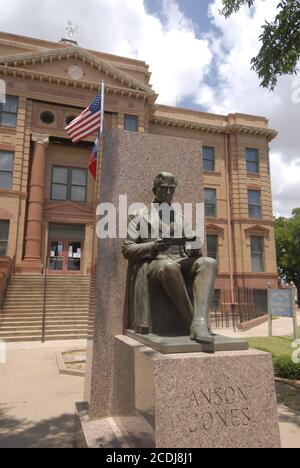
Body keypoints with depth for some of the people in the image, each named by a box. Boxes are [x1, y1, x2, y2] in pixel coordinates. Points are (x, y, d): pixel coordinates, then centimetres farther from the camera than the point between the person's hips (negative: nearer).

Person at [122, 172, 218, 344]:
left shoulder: (180, 217, 24)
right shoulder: (141, 216, 14)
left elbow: (190, 246, 23)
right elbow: (127, 249, 7)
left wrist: (195, 249, -3)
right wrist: (152, 246, -11)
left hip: (180, 261, 4)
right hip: (153, 263, -3)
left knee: (209, 263, -28)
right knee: (170, 266, -40)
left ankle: (200, 324, -41)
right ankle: (192, 322, -28)